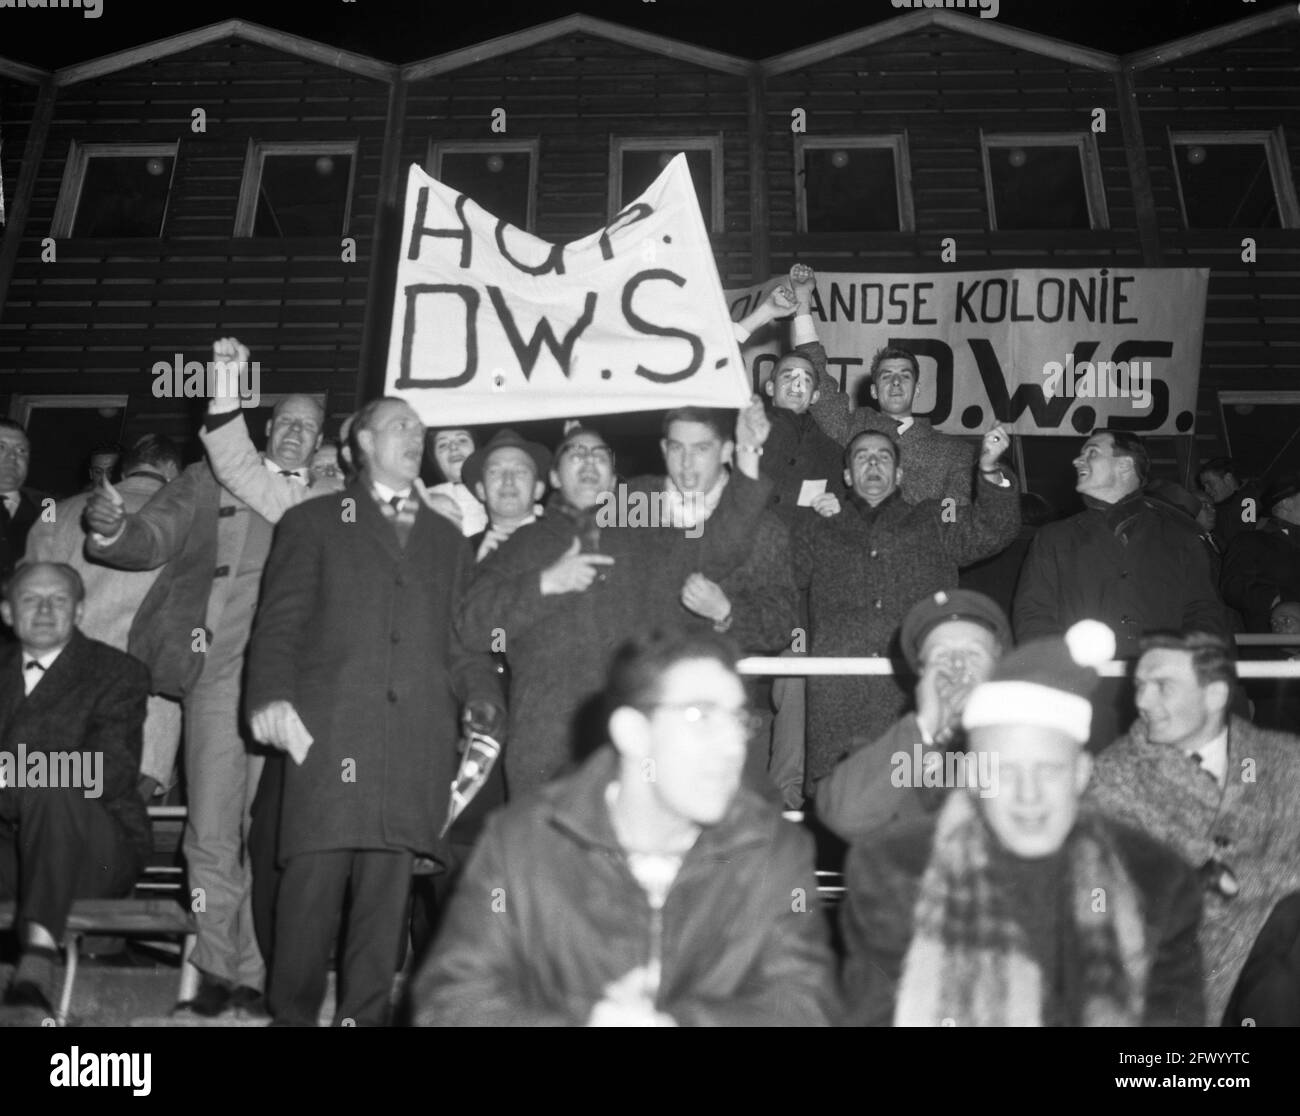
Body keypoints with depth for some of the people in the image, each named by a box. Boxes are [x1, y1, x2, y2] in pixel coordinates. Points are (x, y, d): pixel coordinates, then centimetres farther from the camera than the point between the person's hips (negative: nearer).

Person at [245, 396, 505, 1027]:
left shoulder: (448, 541, 24)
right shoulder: (312, 523, 14)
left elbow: (463, 641, 19)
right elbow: (280, 621, 4)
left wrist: (481, 698, 0)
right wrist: (271, 695, -12)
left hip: (416, 743, 3)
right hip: (327, 732, -3)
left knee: (388, 889, 1)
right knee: (313, 881, -7)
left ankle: (365, 1015, 12)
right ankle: (292, 1014, 7)